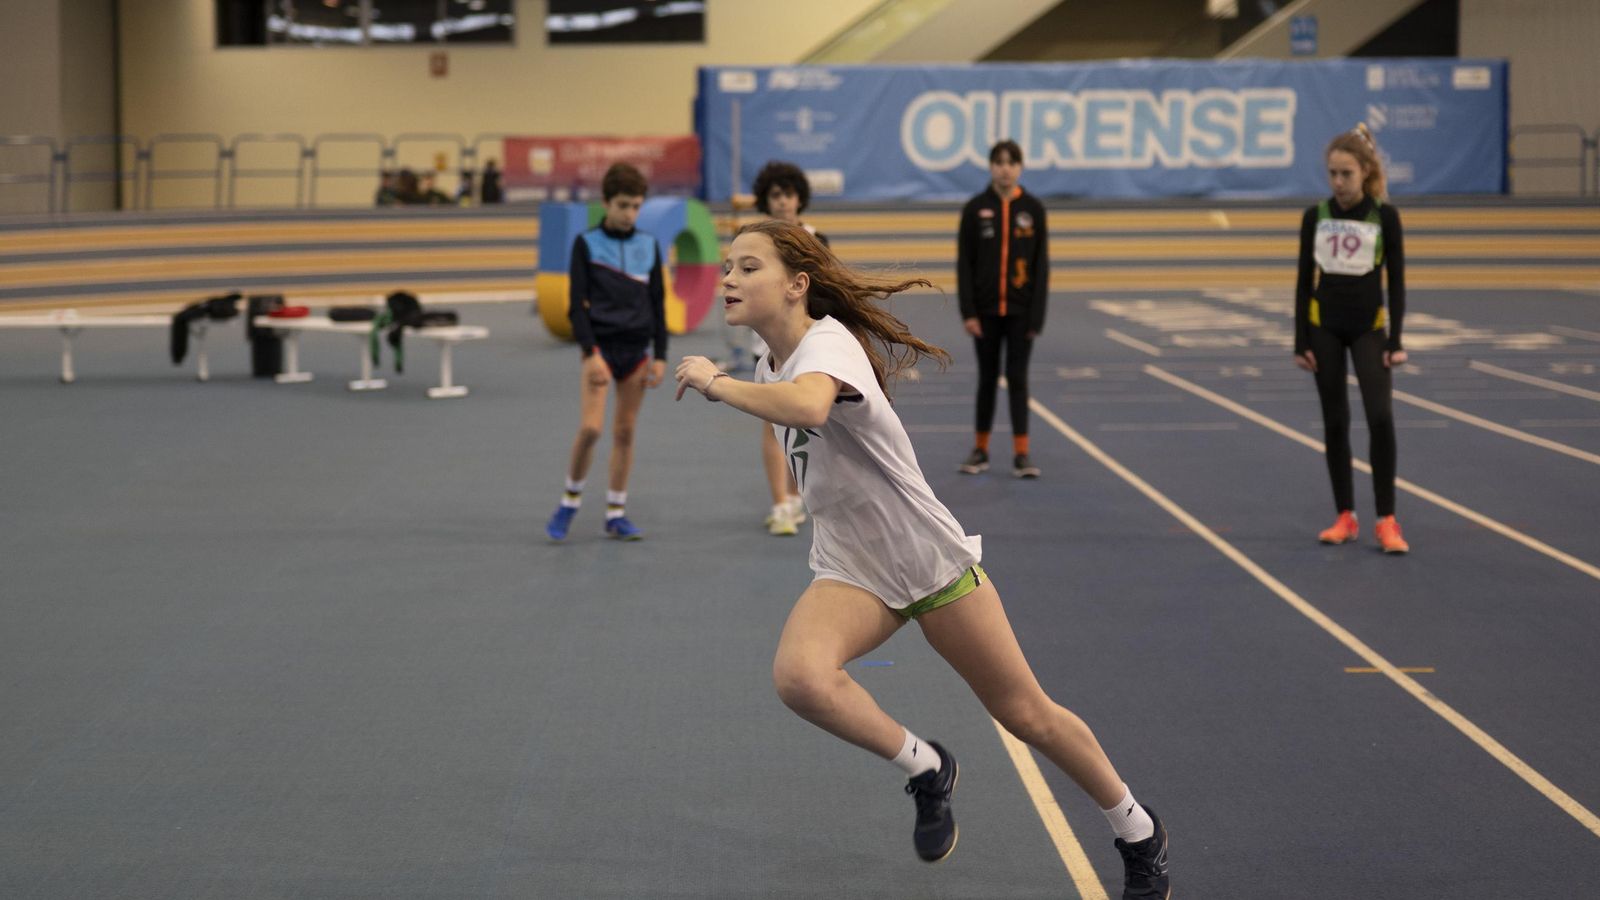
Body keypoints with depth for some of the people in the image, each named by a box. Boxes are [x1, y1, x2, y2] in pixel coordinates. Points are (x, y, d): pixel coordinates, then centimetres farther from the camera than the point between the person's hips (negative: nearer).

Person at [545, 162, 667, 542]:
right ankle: (570, 501, 5)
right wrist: (590, 352, -14)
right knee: (590, 427, -15)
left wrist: (660, 356, 5)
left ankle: (616, 514, 13)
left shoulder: (649, 247, 8)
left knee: (625, 431, 6)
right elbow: (576, 304, -5)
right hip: (600, 343, -3)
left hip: (636, 348, 3)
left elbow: (657, 305, 11)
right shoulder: (586, 244, -2)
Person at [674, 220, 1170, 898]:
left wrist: (716, 383, -35)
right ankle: (924, 769, -2)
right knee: (798, 676, -27)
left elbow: (808, 407, -47)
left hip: (933, 561, -6)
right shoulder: (771, 367, 2)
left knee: (1026, 715, 5)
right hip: (851, 572, 6)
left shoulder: (828, 344, -23)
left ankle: (1140, 836, 28)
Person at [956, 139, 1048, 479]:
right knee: (987, 378, 9)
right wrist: (968, 312, -8)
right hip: (986, 309, 0)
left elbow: (1041, 265, 0)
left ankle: (1021, 453, 3)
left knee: (1017, 378, 1)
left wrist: (1037, 314, -6)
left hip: (1020, 309, 0)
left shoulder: (1033, 208, 0)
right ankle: (980, 449, 18)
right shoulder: (975, 209, -1)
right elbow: (964, 263, -1)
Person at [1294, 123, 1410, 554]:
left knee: (1381, 418, -13)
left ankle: (1387, 521, -8)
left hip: (1369, 327, -2)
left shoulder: (1384, 215, -6)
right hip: (1324, 327, 2)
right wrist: (1301, 341, -1)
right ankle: (1345, 517, 14)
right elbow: (1304, 281, 3)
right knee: (1335, 423, 6)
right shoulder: (1315, 216, -2)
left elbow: (1396, 280, -3)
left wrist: (1395, 340, -8)